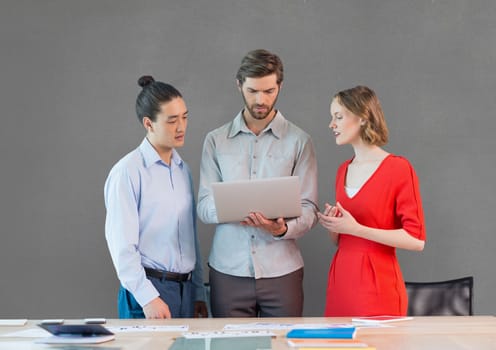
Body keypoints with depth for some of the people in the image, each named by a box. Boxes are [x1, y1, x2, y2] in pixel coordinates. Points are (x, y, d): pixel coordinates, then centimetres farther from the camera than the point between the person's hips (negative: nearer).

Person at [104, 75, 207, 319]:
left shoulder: (183, 169, 11)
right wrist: (148, 297, -17)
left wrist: (198, 293, 14)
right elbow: (122, 244, -13)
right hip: (148, 290, -6)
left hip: (186, 288, 6)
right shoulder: (127, 172, -10)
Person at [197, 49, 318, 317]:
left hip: (281, 271, -1)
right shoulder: (216, 141, 8)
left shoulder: (299, 141, 4)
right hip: (228, 270, 1)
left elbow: (308, 209, -1)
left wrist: (283, 229, -22)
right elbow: (204, 206, 3)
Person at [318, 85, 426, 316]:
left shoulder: (398, 168, -8)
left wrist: (356, 229, -17)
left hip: (377, 284, -6)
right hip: (340, 280, 6)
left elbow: (416, 240, -13)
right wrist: (332, 225, -2)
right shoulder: (343, 170, 12)